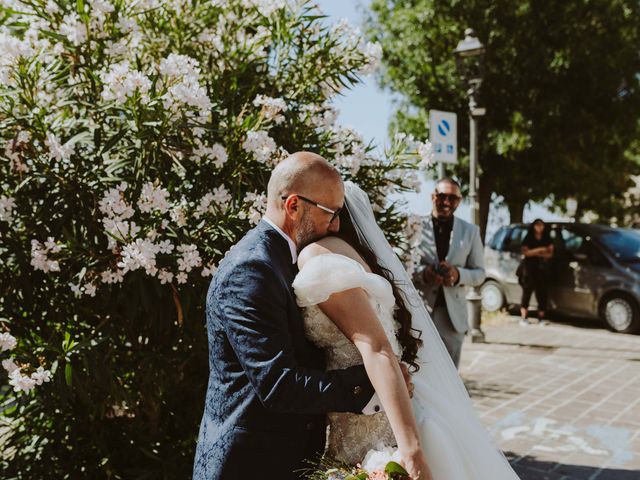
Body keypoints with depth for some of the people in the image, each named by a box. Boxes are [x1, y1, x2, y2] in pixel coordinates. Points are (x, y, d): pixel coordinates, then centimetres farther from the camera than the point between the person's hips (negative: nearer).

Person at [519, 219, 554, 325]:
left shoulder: (547, 239, 13)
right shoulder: (528, 238, 6)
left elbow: (550, 253, 4)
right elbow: (525, 252, -5)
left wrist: (535, 253, -8)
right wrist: (539, 250, -13)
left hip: (542, 269, 2)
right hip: (529, 268, -2)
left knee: (541, 293, -2)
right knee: (527, 291, -6)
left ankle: (541, 317, 1)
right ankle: (524, 317, -7)